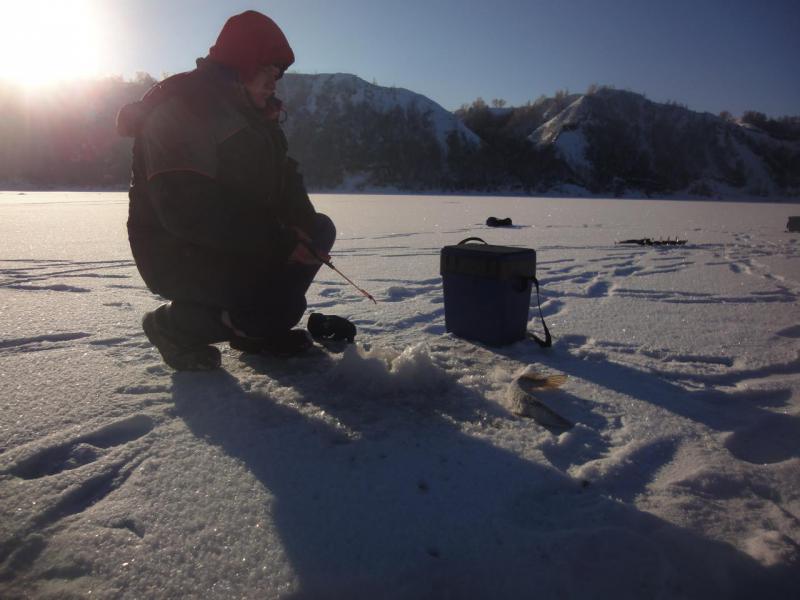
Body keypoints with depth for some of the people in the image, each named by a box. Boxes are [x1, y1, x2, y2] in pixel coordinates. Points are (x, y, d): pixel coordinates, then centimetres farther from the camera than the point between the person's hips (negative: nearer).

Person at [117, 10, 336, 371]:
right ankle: (173, 325, -1)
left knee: (319, 230, 6)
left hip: (235, 242, 10)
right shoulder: (179, 108, -18)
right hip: (178, 255, -9)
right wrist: (280, 242, -30)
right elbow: (186, 210, -28)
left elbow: (283, 179, 9)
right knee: (280, 303, -27)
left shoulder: (252, 112, 14)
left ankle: (258, 329, 10)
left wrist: (301, 227, -12)